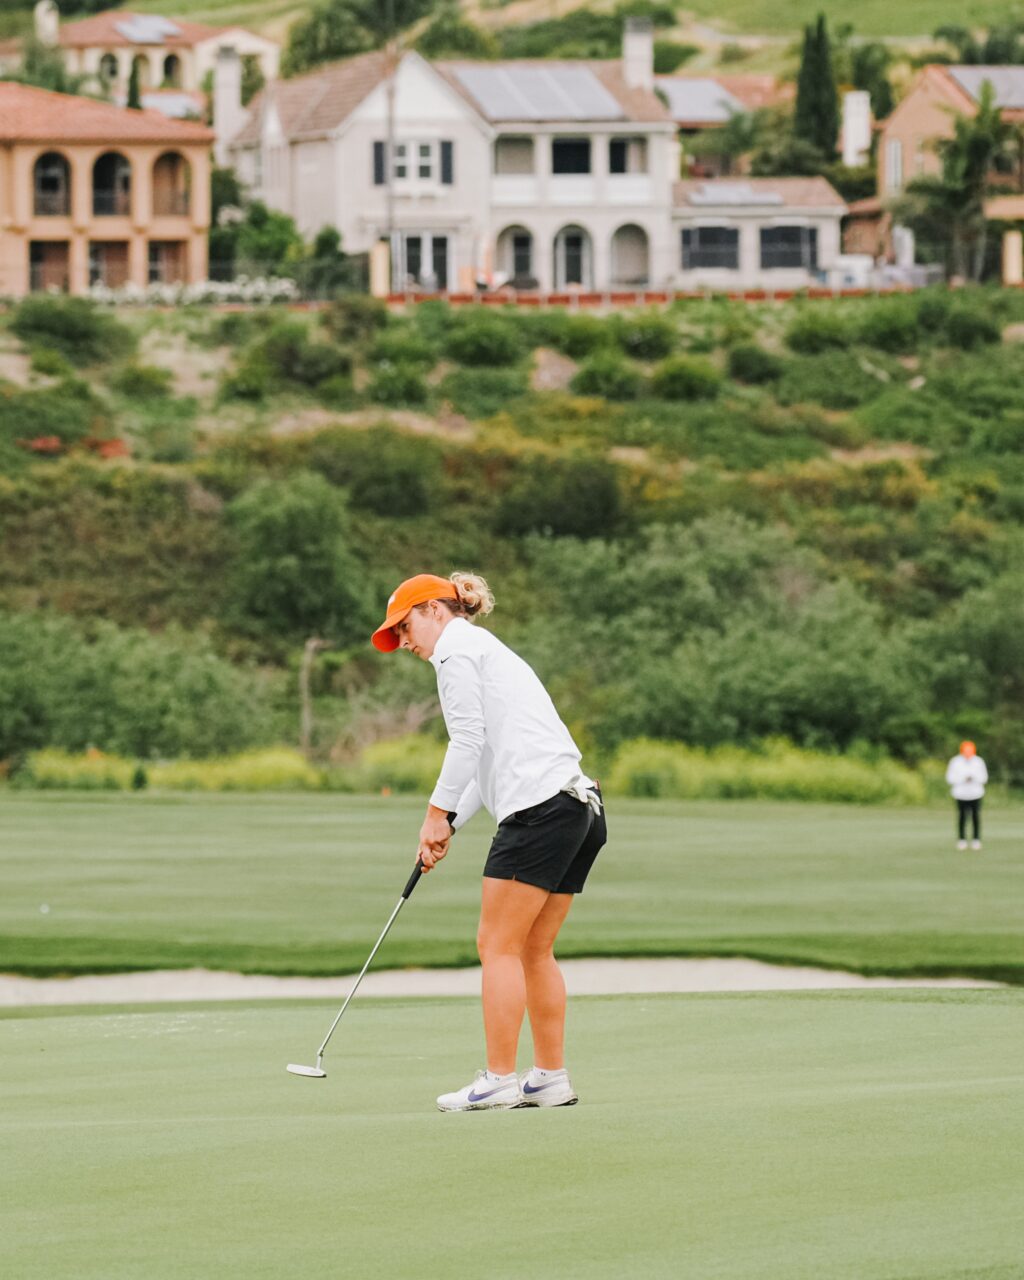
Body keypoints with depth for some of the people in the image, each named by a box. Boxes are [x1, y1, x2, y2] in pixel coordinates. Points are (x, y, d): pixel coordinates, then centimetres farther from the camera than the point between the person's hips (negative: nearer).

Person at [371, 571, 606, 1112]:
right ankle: (551, 1078, 13)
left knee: (498, 946, -6)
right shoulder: (490, 652, 28)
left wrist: (438, 813, -5)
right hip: (582, 807, 9)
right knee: (534, 951, 13)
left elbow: (468, 738, -10)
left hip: (538, 805, -9)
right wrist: (449, 825, 16)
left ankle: (498, 1080, -8)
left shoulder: (457, 647, 0)